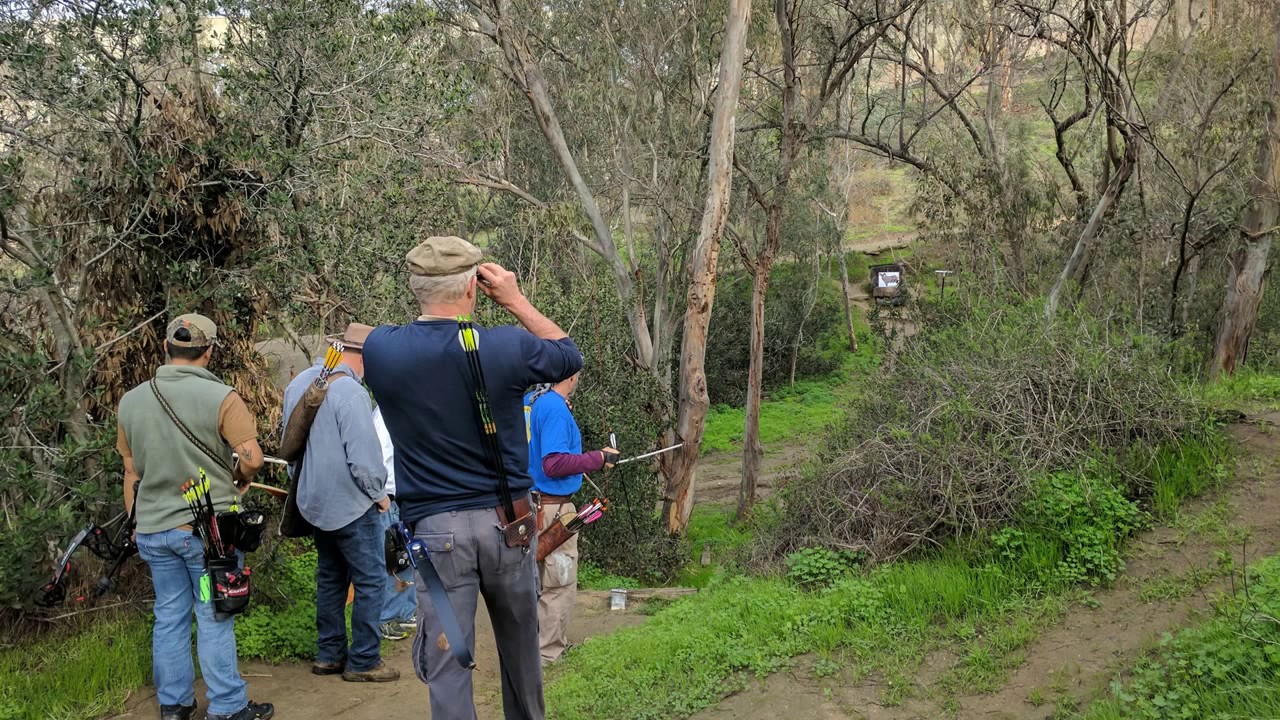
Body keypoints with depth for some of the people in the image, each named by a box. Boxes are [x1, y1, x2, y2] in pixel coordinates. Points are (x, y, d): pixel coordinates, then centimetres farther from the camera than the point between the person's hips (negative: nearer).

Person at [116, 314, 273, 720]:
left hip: (153, 529, 5)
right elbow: (252, 459, -16)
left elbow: (131, 472, 11)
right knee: (214, 618, 3)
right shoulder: (220, 397, -14)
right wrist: (239, 481, 6)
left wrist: (136, 523, 20)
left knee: (169, 617, 14)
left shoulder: (131, 401, 3)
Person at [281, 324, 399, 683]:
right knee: (370, 580, 3)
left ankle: (328, 654, 26)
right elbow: (364, 455, -23)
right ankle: (363, 662, 8)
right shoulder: (351, 393, -24)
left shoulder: (298, 383, 4)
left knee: (330, 577, 19)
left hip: (314, 502, 8)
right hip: (350, 505, -8)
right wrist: (379, 493, -7)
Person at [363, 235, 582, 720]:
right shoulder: (506, 347, -11)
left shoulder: (380, 349, -9)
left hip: (435, 528, -1)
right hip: (506, 520, 1)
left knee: (447, 664, 3)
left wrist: (434, 301, 9)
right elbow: (570, 356, 8)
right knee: (520, 645, 22)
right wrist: (516, 301, 6)